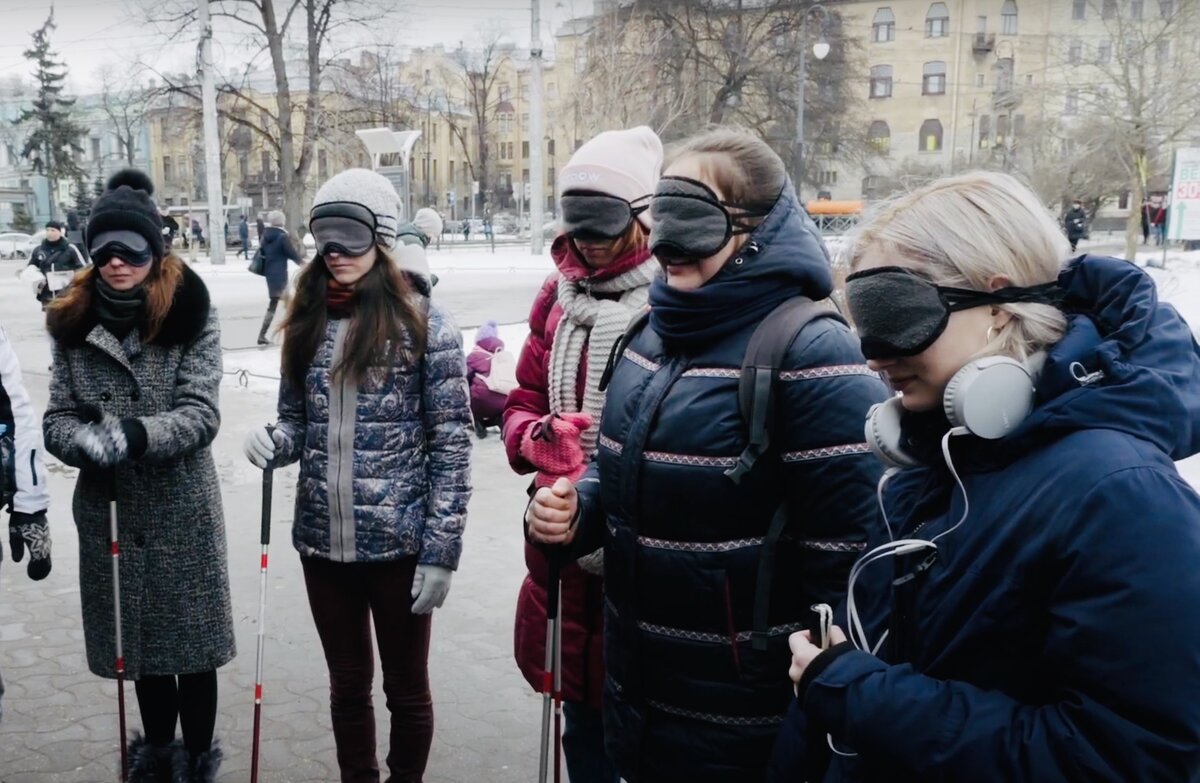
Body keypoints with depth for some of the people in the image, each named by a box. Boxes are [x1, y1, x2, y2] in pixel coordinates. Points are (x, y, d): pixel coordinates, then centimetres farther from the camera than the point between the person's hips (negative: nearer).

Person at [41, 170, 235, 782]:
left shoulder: (191, 315, -8)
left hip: (182, 510, -3)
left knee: (191, 643, 6)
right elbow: (57, 418, 0)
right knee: (139, 640, 18)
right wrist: (86, 440, -21)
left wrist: (137, 433, -31)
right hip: (109, 510, 4)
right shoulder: (73, 321, 3)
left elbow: (201, 416, -15)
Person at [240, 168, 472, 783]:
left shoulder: (424, 324, -9)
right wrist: (273, 442, -10)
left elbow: (451, 444, -10)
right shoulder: (308, 322, 5)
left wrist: (440, 551, -13)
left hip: (399, 544, -4)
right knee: (347, 683, 19)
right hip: (324, 542, 4)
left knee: (405, 688, 13)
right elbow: (298, 419, 14)